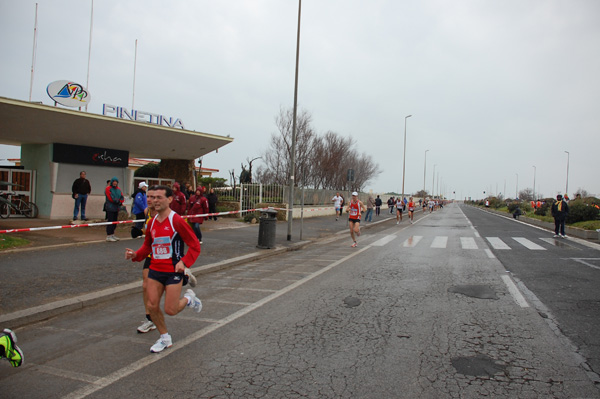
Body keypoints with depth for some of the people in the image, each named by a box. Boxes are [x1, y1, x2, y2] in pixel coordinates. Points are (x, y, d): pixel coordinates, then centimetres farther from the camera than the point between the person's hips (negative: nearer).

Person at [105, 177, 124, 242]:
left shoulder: (118, 189, 15)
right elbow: (111, 198, -15)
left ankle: (112, 234, 21)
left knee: (115, 222, 11)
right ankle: (108, 236, -4)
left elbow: (122, 198, 7)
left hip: (116, 208, 7)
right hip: (110, 208, -7)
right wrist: (117, 201, -10)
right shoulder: (108, 189, -4)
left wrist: (119, 202, -11)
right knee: (110, 222, -7)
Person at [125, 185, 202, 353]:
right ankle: (165, 338, 25)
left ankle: (188, 298, 28)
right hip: (155, 270, 6)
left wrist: (184, 262, -25)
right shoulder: (152, 222, 7)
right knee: (152, 306, 3)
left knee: (170, 310, -5)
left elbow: (195, 245, -12)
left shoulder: (177, 221, -14)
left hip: (173, 271, -6)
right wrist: (136, 254, 0)